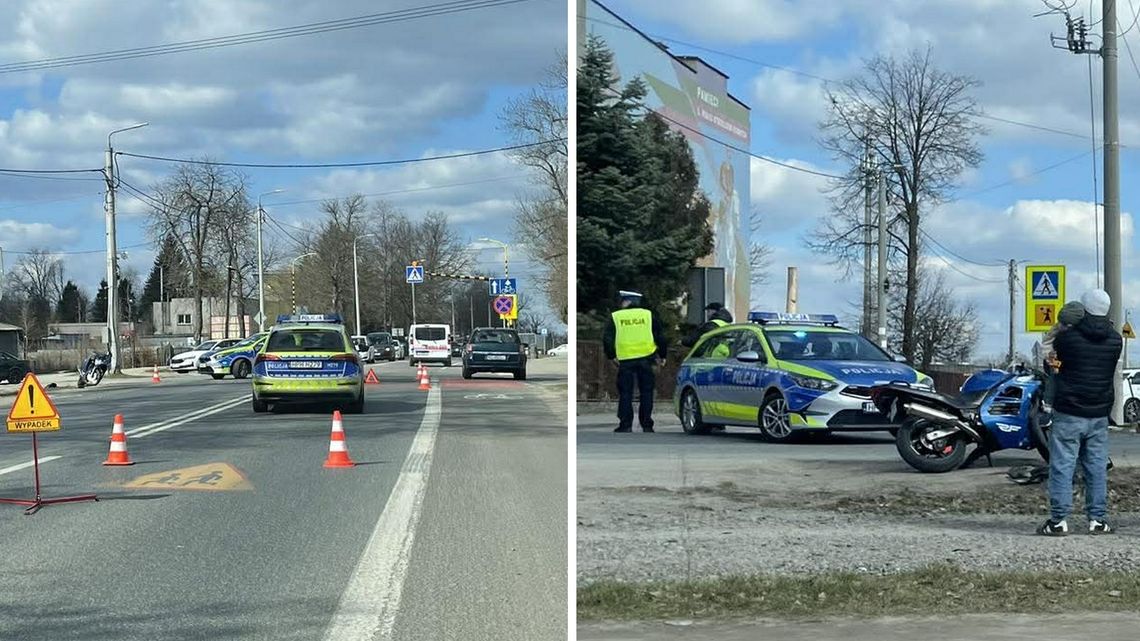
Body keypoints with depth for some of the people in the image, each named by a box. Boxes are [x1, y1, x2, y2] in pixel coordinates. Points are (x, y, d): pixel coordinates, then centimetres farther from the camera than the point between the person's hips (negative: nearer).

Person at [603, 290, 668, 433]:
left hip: (625, 360, -1)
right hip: (645, 359, 1)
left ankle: (626, 425, 2)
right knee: (646, 392, 8)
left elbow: (607, 339, 1)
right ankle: (647, 425, 7)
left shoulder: (615, 317, 3)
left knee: (625, 394, 5)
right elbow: (660, 337, 9)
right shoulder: (648, 315, 7)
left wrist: (611, 356, 13)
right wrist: (662, 355, 19)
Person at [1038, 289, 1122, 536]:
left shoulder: (1067, 337, -10)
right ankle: (1098, 519, 11)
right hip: (1100, 414, 4)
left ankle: (1058, 520, -5)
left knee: (1062, 466, -2)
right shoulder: (1115, 340, 2)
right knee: (1097, 468, 10)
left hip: (1068, 413, -4)